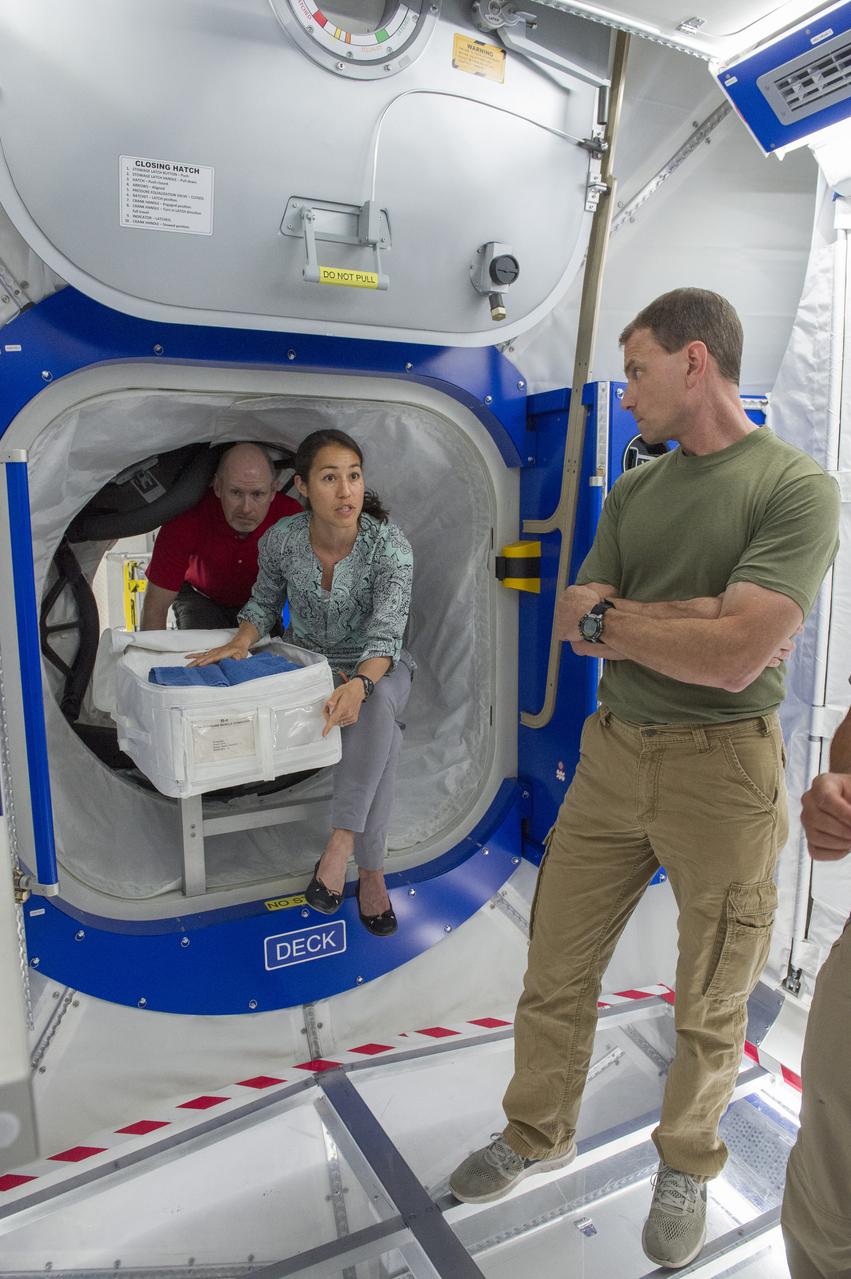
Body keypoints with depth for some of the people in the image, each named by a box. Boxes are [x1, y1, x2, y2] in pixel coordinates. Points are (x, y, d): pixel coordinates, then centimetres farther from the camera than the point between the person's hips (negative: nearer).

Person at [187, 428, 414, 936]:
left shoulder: (390, 543, -21)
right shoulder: (282, 539, -12)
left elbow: (386, 633, -29)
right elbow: (265, 602, 7)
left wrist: (360, 685, -49)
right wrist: (242, 642, -15)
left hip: (378, 667, -1)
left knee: (378, 705, -38)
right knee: (385, 738, -29)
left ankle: (341, 843, -36)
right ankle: (370, 870, -20)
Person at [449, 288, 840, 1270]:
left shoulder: (796, 487, -10)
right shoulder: (633, 492, 8)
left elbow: (735, 659, -21)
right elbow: (572, 622, 1)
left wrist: (615, 618, -8)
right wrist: (687, 617, -13)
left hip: (720, 769, -4)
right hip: (611, 755, 5)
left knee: (710, 1007, 14)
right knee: (556, 973, 14)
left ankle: (685, 1168, 41)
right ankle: (538, 1135, 40)